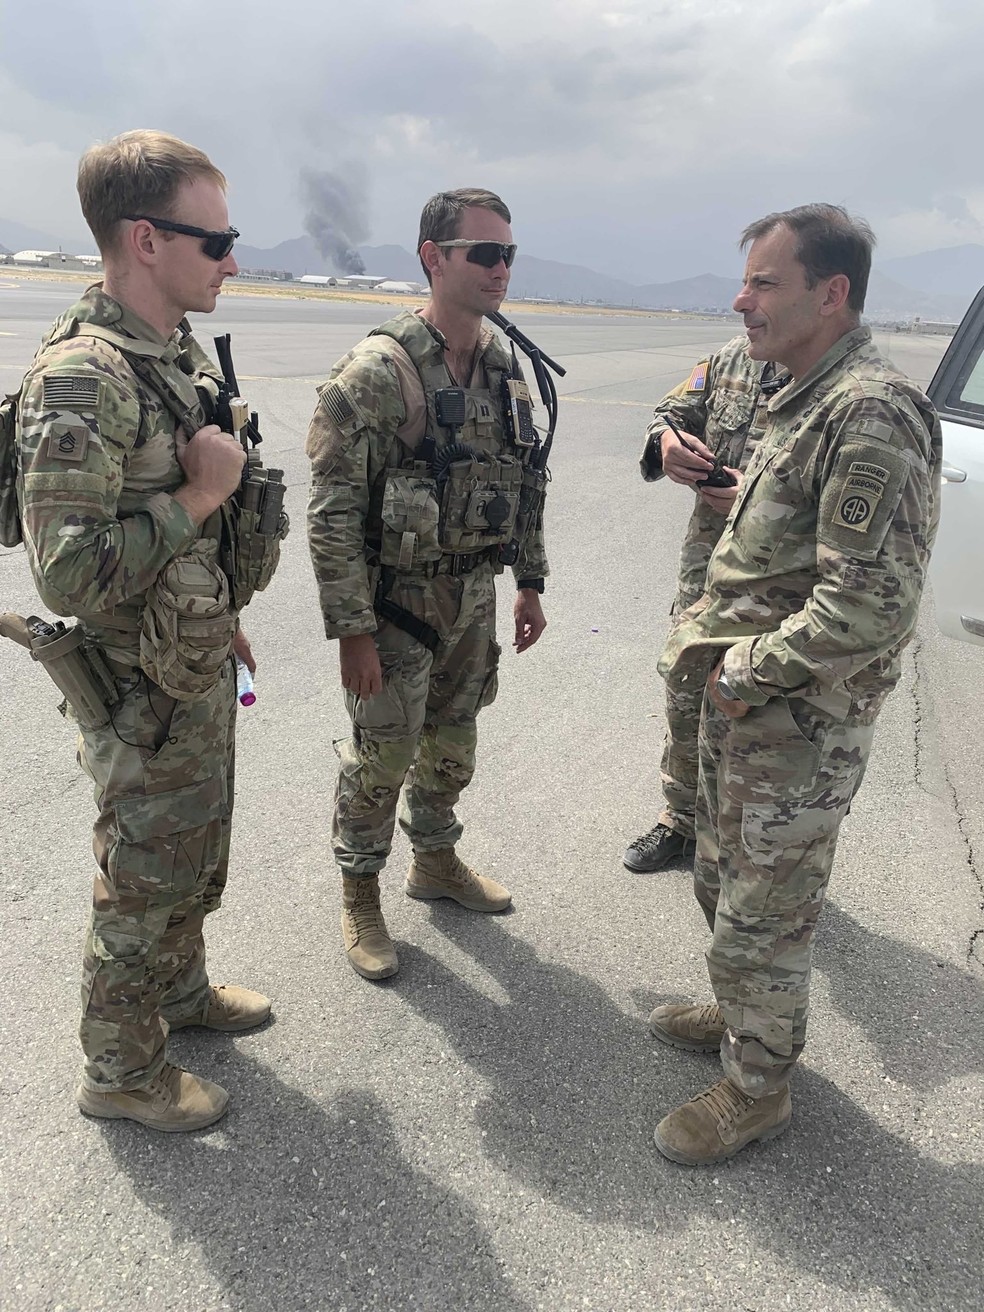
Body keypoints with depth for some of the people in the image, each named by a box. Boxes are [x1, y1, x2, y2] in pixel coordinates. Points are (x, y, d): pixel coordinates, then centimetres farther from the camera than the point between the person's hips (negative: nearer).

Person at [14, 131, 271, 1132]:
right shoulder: (80, 380, -24)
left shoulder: (183, 353, 5)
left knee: (198, 858, 24)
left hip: (202, 672, 8)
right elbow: (69, 572, -30)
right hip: (143, 696, -8)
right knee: (144, 882, 9)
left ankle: (181, 989, 48)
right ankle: (120, 1070, 32)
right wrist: (199, 496, -24)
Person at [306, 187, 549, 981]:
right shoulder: (376, 371, -19)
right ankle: (360, 895, 28)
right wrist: (352, 630, -18)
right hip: (397, 597, -6)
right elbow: (333, 513, -18)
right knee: (382, 754, 6)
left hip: (474, 594, 6)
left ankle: (437, 862, 41)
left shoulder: (508, 367, 3)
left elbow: (524, 482, 13)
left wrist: (531, 582, 12)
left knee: (452, 743, 19)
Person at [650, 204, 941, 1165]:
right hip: (744, 700, 10)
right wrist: (715, 645, 6)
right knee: (722, 878, 24)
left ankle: (757, 1086, 28)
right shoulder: (803, 403, 11)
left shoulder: (871, 417, -21)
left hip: (801, 722, -10)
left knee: (764, 912, 7)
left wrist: (751, 675, -18)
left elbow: (870, 604, -27)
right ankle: (741, 1015, 47)